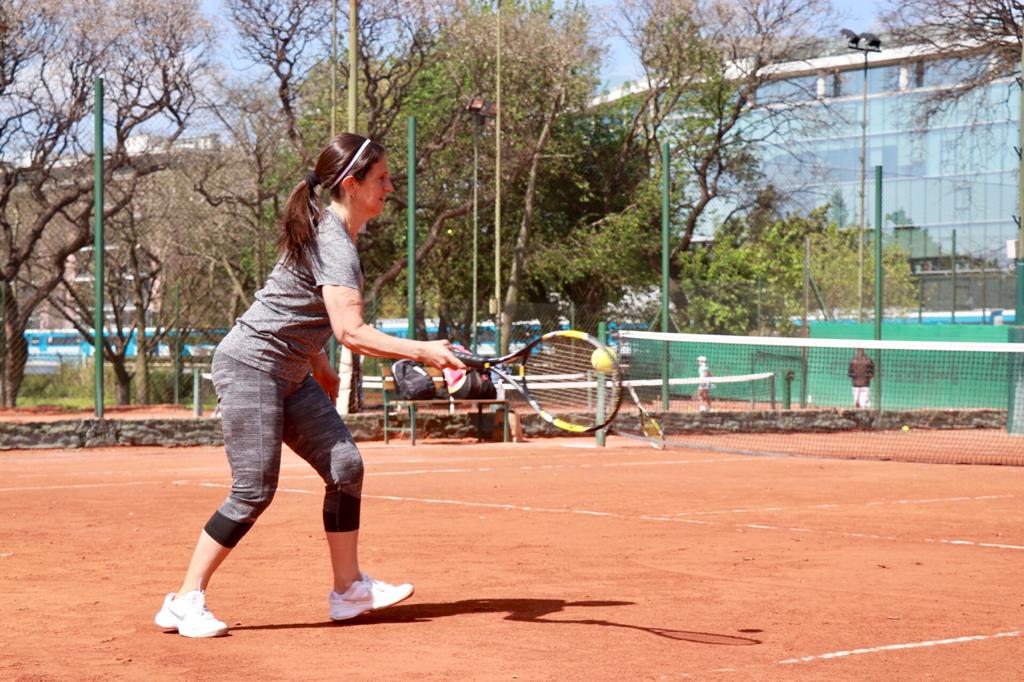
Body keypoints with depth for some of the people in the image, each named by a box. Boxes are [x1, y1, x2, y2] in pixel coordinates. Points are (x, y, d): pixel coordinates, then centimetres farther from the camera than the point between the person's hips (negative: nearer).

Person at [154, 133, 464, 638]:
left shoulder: (328, 232, 9)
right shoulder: (335, 246, -22)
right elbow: (351, 332, -33)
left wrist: (319, 364, 24)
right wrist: (422, 351, -35)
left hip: (290, 375, 10)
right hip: (249, 365, -10)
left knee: (345, 467, 5)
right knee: (255, 491, -12)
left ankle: (348, 589, 14)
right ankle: (185, 603, -4)